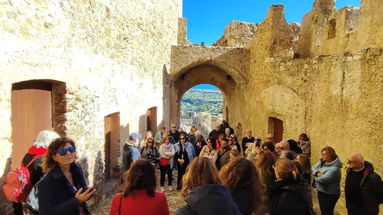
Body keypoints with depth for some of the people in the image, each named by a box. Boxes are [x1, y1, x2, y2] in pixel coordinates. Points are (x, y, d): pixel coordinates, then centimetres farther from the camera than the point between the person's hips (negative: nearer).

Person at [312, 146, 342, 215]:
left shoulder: (334, 169, -27)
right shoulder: (323, 162, -2)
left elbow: (323, 180, -31)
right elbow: (313, 167, 0)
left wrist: (315, 177, -10)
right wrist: (318, 173, -20)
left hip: (330, 195, -8)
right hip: (321, 191, 8)